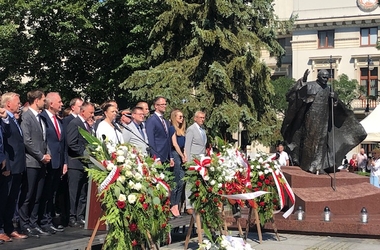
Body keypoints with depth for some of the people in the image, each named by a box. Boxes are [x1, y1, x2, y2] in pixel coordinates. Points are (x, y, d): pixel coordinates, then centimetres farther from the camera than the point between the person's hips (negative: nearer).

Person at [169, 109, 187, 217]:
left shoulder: (181, 129, 19)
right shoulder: (172, 128, -5)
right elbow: (175, 144, -10)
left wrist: (185, 156, 3)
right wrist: (182, 156, -7)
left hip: (181, 155, 8)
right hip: (175, 155, -8)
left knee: (181, 182, 5)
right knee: (176, 182, -7)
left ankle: (177, 204, 9)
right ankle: (173, 205, -3)